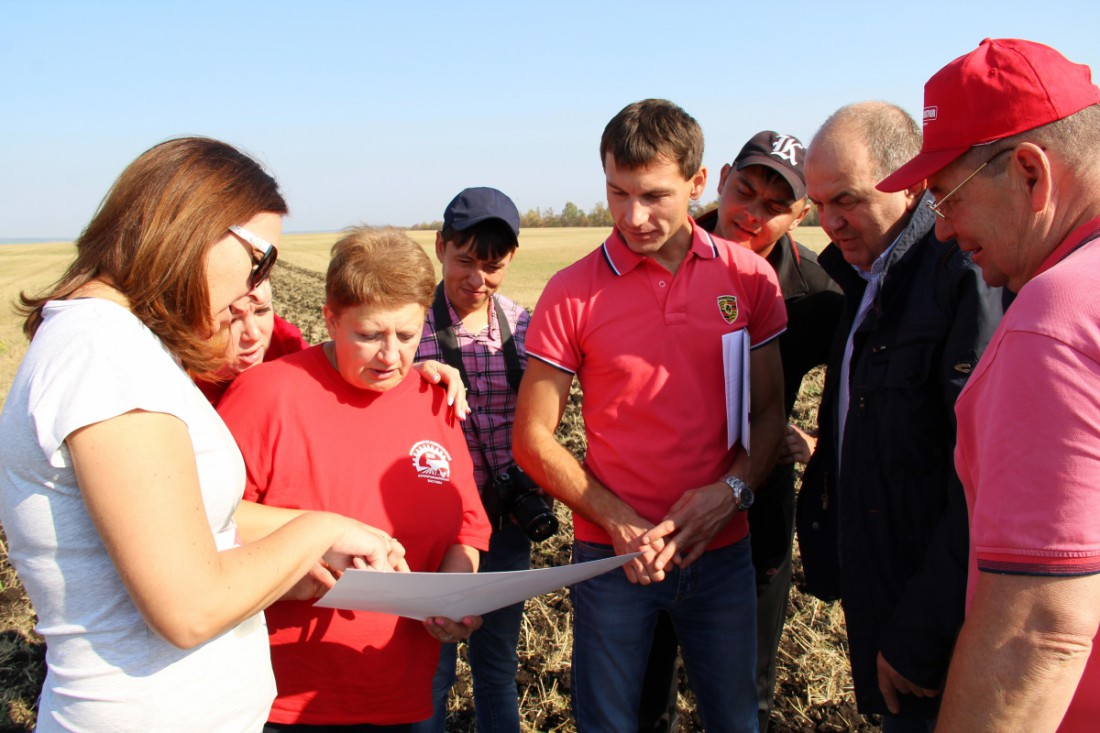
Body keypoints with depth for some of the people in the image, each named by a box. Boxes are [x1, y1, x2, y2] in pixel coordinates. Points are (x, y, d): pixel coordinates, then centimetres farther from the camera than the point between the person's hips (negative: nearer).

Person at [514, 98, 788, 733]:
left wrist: (732, 491, -14)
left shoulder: (750, 277, -3)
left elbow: (771, 410, 3)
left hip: (723, 550, 2)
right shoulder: (572, 292, -8)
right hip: (612, 556, -2)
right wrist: (618, 521, -15)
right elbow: (533, 439, -6)